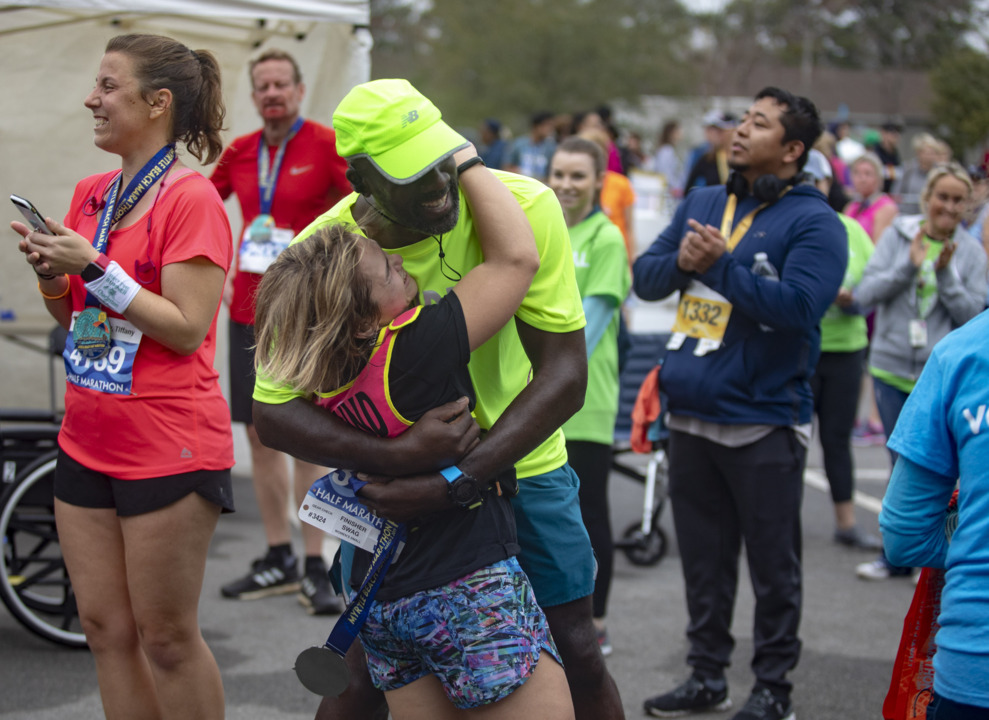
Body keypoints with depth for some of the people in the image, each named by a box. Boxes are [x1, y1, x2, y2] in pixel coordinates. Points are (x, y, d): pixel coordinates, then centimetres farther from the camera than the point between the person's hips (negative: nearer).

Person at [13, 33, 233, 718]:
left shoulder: (192, 198, -13)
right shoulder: (91, 193, 11)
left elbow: (187, 329, -18)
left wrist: (95, 269, -21)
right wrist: (49, 270, -2)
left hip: (169, 450, -8)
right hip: (88, 445, 8)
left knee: (165, 637, 2)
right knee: (105, 628, 12)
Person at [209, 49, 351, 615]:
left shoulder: (327, 145, -6)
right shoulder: (239, 153, 9)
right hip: (250, 309, 5)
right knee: (260, 434, 8)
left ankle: (316, 568, 2)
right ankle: (279, 558, 19)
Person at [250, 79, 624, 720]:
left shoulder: (523, 208, -24)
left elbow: (566, 375, -25)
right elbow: (272, 412, -22)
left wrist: (457, 481, -34)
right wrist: (395, 457, -38)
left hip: (518, 461, 0)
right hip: (392, 473, 0)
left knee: (577, 657, 6)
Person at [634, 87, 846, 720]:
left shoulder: (812, 222, -8)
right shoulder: (702, 204, 11)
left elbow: (799, 305, -22)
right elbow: (645, 278, 8)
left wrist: (720, 265, -21)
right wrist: (681, 261, -12)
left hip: (763, 423, -6)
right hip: (691, 417, 6)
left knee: (773, 565, 4)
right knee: (704, 560, 16)